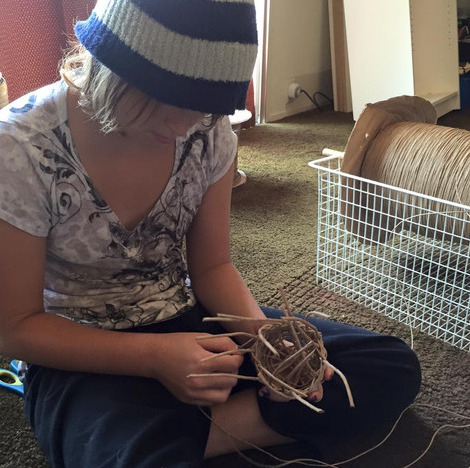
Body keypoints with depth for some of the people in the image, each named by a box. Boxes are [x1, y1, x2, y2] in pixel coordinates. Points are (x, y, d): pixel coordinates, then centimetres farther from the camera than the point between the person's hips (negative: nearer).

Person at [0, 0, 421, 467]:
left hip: (187, 322, 6)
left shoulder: (208, 133, -8)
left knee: (392, 368, -8)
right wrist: (156, 355, -26)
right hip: (81, 354, -5)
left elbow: (212, 267, 3)